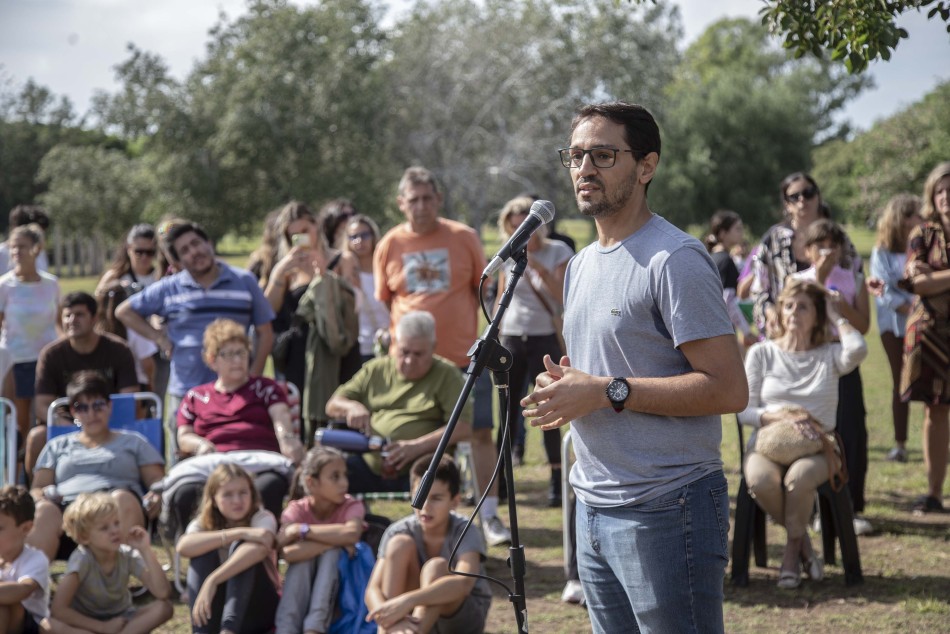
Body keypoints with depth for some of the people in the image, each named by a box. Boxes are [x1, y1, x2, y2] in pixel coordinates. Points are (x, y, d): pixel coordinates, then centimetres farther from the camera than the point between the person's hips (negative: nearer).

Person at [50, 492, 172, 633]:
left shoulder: (128, 555, -14)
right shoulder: (81, 559, -22)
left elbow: (163, 593, -25)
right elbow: (59, 609, -28)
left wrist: (146, 550, -32)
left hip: (120, 620, 3)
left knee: (164, 607, -23)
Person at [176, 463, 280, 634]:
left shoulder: (262, 518, -10)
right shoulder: (203, 524, -2)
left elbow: (260, 548, -36)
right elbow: (183, 546, -28)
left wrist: (213, 580, -46)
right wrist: (238, 533, -36)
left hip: (259, 609, -2)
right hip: (215, 611, 2)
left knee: (240, 546, -26)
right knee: (203, 551, -22)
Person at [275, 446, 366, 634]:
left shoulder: (352, 506, -14)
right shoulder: (297, 510, -14)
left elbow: (352, 534, -41)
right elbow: (289, 553, -36)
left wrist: (303, 530, -34)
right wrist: (335, 538, -33)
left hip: (341, 587, 0)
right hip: (300, 590, 0)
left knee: (332, 552, -27)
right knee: (303, 555, -28)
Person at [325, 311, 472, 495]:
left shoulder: (446, 375, 5)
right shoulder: (376, 370, 18)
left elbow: (463, 427, -7)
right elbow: (333, 405, 19)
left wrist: (416, 446, -18)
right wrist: (352, 407, -6)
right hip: (369, 464, 4)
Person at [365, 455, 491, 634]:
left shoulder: (464, 532, -22)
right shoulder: (400, 531, -14)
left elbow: (464, 583, -42)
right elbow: (373, 590, -23)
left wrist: (408, 599, -53)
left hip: (464, 616, -3)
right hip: (415, 614, 3)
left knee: (436, 567, -32)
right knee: (400, 544, -22)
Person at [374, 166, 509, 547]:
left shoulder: (463, 238, 1)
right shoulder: (390, 245, 4)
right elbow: (380, 302, 10)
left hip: (465, 357, -1)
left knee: (480, 434, -1)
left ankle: (490, 516, 7)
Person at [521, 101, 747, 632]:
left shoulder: (675, 260, -12)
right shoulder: (581, 265, 17)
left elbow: (728, 389, -19)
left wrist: (608, 391, -19)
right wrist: (563, 386, 3)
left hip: (665, 513, -9)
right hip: (593, 507, 9)